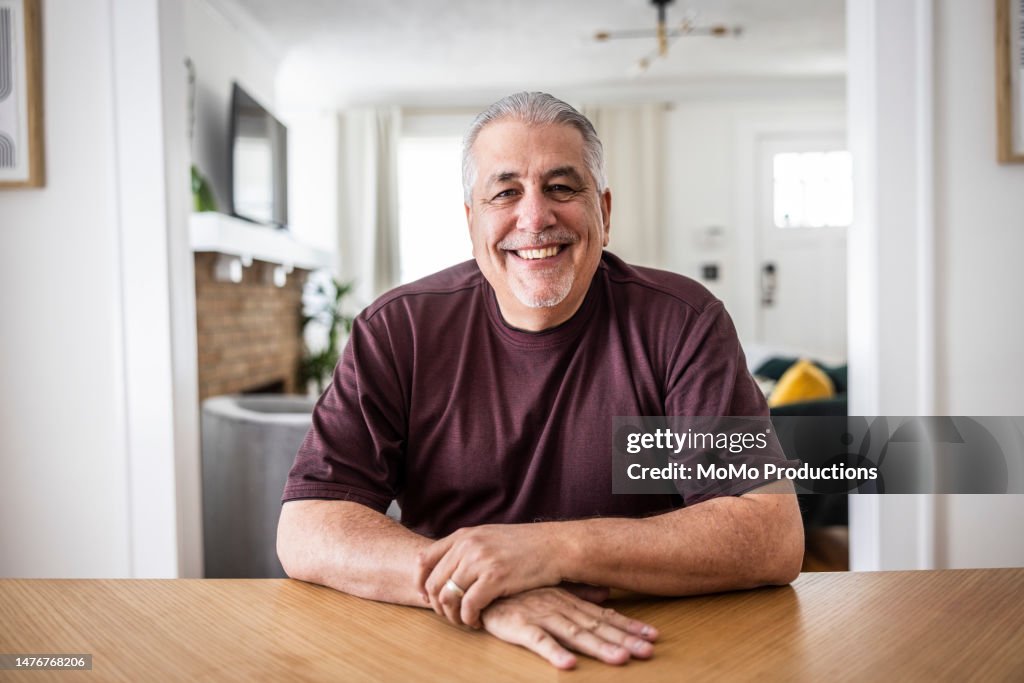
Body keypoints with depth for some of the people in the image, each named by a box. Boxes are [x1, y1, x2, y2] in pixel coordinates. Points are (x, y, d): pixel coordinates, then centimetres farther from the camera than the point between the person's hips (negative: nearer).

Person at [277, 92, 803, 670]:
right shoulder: (397, 332, -4)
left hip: (647, 658, -1)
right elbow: (305, 533, -10)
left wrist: (554, 548, -25)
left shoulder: (683, 323, -7)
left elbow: (775, 538, -15)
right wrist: (479, 587, -26)